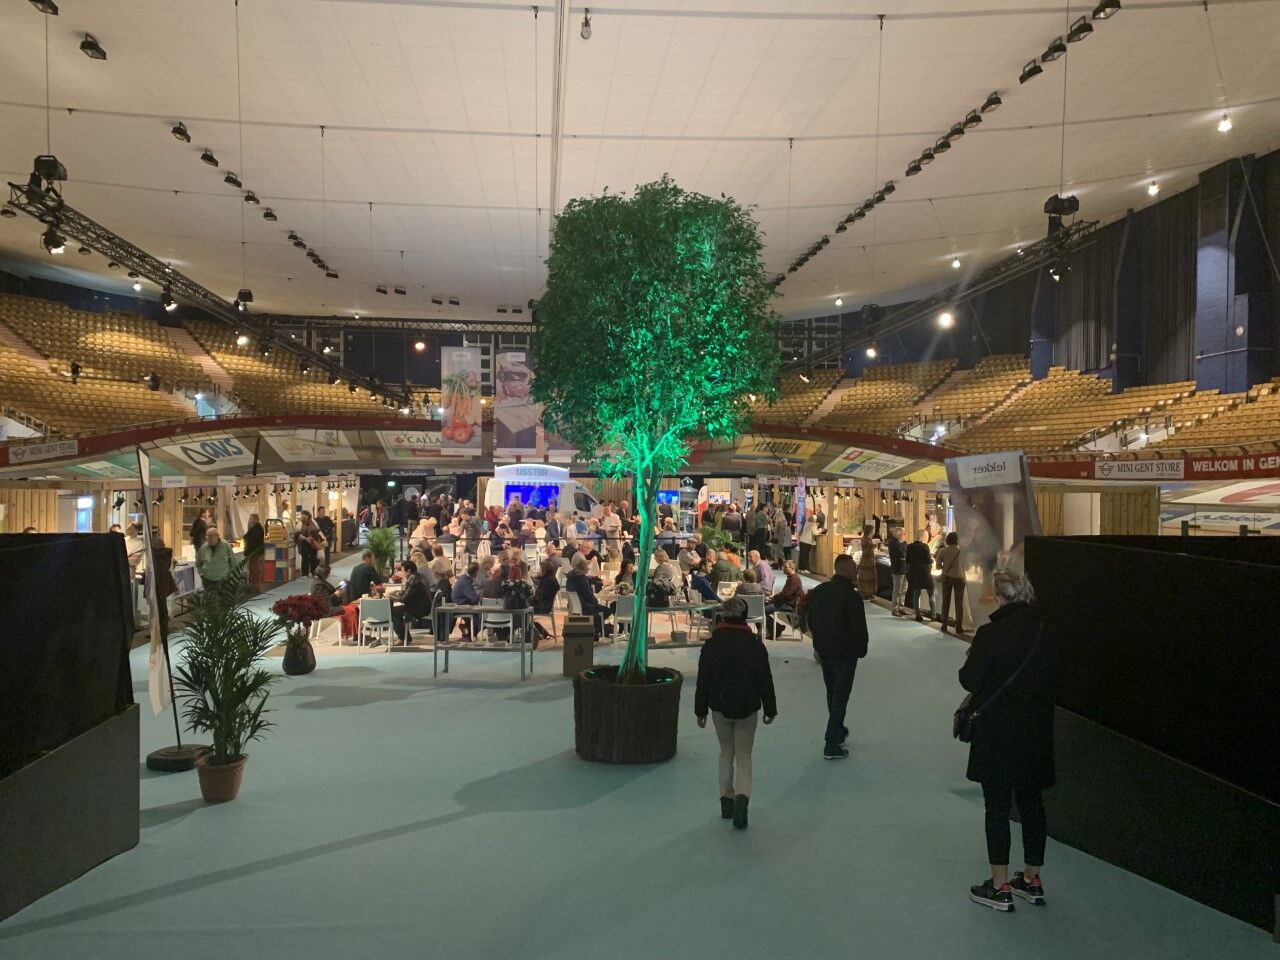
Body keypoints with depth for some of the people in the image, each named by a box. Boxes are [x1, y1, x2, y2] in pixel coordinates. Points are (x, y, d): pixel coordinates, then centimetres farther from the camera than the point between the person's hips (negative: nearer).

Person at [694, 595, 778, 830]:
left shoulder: (711, 644, -5)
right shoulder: (754, 644, -8)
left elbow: (703, 680, -2)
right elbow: (765, 679, -4)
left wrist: (701, 710, 7)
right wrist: (770, 709, 6)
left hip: (719, 707, 1)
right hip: (748, 707, -1)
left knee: (726, 752, 19)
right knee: (744, 754, 7)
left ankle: (726, 800, 19)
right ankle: (742, 797, -15)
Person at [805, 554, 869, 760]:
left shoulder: (818, 591, 3)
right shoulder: (851, 596, -21)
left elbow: (810, 621, 11)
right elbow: (859, 628, -19)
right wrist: (861, 650, -3)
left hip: (824, 650, 7)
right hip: (845, 653, -7)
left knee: (832, 693, 22)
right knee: (840, 696, 0)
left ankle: (838, 731, 39)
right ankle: (832, 746, 1)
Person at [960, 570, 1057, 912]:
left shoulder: (991, 634, -18)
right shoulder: (1046, 634, -1)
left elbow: (969, 680, -13)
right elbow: (1053, 680, 6)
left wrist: (972, 661, 5)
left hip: (997, 736, -5)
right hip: (1036, 737, 5)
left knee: (997, 808, 5)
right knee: (1032, 805, 16)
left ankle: (1000, 887, 12)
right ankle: (1032, 880, 29)